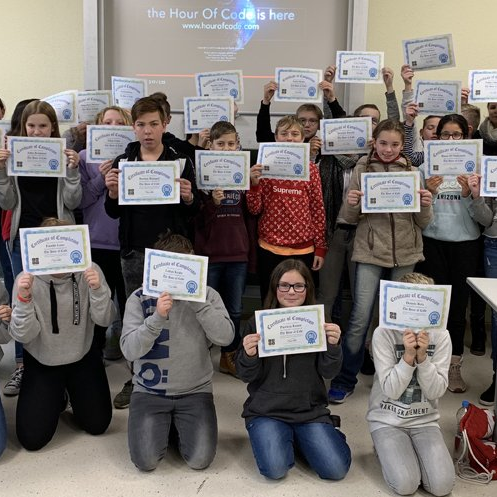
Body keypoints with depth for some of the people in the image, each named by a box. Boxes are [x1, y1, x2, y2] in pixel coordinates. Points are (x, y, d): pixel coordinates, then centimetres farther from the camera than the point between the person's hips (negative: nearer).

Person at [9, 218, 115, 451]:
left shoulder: (88, 272, -16)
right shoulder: (27, 280, -19)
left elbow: (105, 320, -19)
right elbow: (22, 335, -21)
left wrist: (97, 290, -37)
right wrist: (24, 299, -37)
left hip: (82, 358, 1)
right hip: (42, 363, -1)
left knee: (97, 425, 3)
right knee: (32, 438, -4)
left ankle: (70, 391, 33)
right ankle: (55, 398, 28)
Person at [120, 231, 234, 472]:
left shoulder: (207, 294, -3)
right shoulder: (140, 298, -5)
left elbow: (225, 337, -16)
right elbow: (129, 350, -14)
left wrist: (196, 301, -23)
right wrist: (158, 317, -28)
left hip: (195, 391, 1)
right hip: (149, 391, 0)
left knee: (200, 459, -14)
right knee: (146, 461, -14)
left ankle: (177, 425, 18)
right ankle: (164, 425, 19)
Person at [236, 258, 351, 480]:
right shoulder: (259, 322, -2)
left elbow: (329, 372, -2)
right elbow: (247, 375, -2)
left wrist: (333, 345, -21)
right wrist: (249, 355, -24)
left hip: (310, 410, 2)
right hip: (266, 410, -1)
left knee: (336, 469, -13)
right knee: (275, 469, -23)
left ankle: (299, 438, 15)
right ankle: (278, 437, 10)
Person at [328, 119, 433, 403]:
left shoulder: (412, 172, 5)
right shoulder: (362, 169, 1)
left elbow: (423, 223, 7)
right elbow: (351, 219, 3)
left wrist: (427, 206, -14)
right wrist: (352, 204, -19)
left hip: (405, 254, 2)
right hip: (370, 253, -2)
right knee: (360, 318, -5)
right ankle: (345, 379, 9)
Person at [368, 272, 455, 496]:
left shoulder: (440, 335, -6)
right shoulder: (384, 333, -14)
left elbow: (436, 391, -10)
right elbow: (391, 390, -17)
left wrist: (423, 356, -24)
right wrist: (409, 355, -28)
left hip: (424, 420, 2)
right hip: (387, 419, -2)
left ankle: (413, 449, 13)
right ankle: (387, 448, 12)